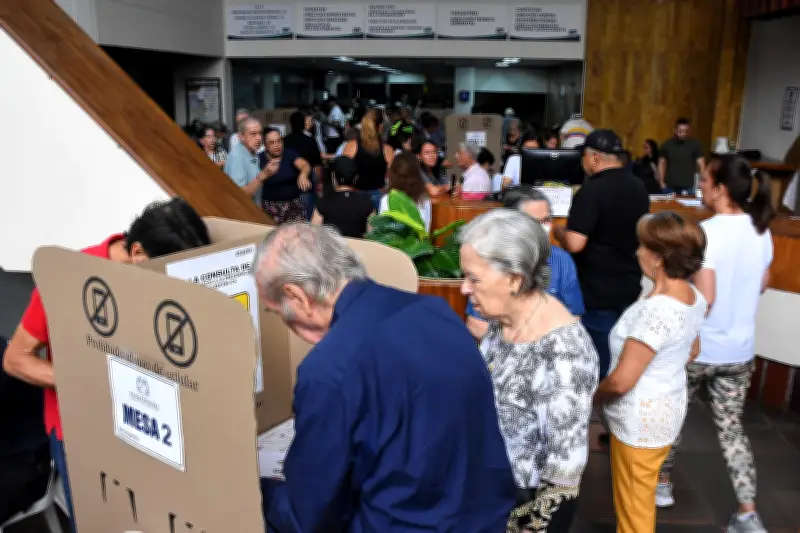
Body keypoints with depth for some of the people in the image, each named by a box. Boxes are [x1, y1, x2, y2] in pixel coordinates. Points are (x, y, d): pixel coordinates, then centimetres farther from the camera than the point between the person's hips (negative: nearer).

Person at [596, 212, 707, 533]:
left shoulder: (657, 310, -31)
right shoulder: (693, 297, -2)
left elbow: (621, 381, -29)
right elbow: (692, 352, 15)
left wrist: (594, 396, -10)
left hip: (641, 420, -9)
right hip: (664, 410, 9)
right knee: (639, 500, 29)